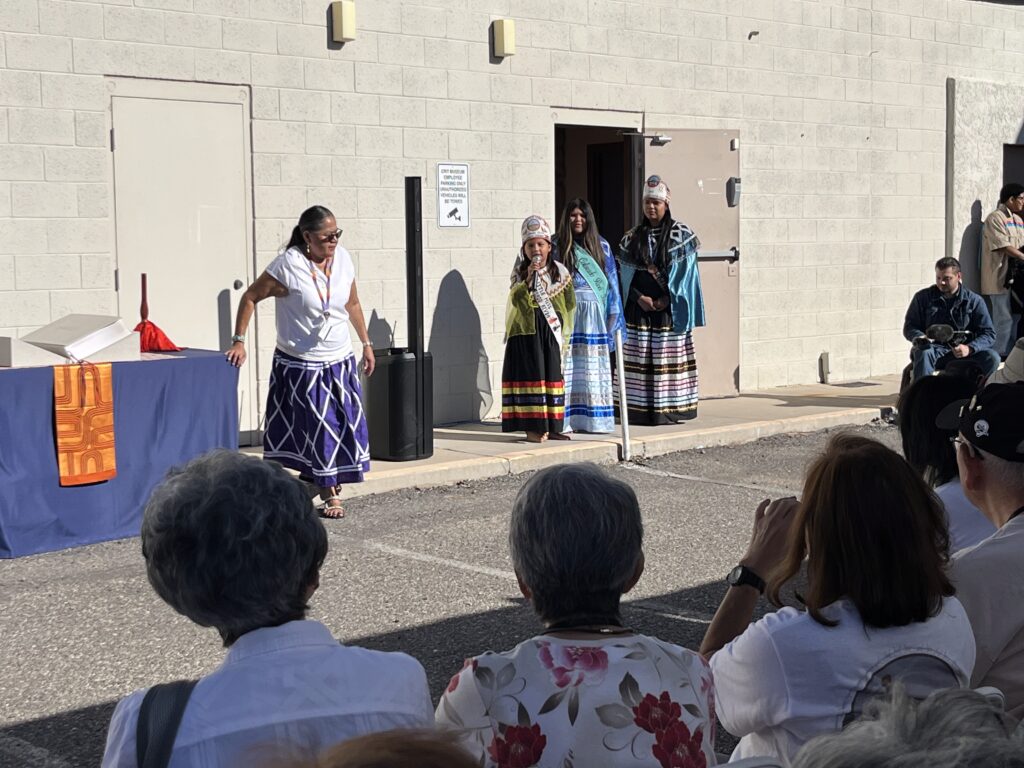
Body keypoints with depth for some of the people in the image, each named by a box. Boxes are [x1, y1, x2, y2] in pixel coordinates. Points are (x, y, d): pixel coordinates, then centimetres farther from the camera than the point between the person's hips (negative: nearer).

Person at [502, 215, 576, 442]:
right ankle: (532, 427, -4)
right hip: (526, 332, -2)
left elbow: (569, 304, 8)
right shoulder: (520, 273, 2)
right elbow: (516, 299, -12)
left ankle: (551, 427, 11)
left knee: (552, 376, 5)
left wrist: (563, 330, 2)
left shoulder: (560, 273, 6)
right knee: (531, 376, -5)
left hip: (551, 332, 3)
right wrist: (528, 279, -23)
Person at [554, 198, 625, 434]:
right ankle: (566, 419, -3)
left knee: (593, 368, 4)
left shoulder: (601, 246, 10)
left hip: (594, 316, 2)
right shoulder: (557, 246, 4)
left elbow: (612, 282, 10)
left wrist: (614, 314, 4)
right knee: (567, 366, -4)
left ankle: (593, 418, 9)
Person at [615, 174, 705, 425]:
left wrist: (668, 299, -12)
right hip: (639, 307, 3)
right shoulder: (633, 237, 9)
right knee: (639, 356, 1)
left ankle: (669, 408, 1)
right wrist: (640, 297, -8)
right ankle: (641, 409, 4)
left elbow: (686, 271, -4)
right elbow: (625, 272, 6)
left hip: (670, 307, -3)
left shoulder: (680, 234, 0)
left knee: (667, 356, -2)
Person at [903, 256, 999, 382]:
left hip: (962, 352, 1)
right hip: (935, 349, -1)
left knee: (992, 358, -28)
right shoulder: (923, 297, 8)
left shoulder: (974, 300, 5)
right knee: (923, 352, -37)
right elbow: (909, 327, 8)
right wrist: (920, 338, -18)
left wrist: (969, 348, -19)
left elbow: (989, 334, 1)